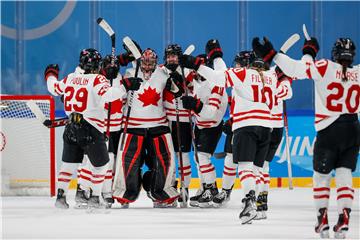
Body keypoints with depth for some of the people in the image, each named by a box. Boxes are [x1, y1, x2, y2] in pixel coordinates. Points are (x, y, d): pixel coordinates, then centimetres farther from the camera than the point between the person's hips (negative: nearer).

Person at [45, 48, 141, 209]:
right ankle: (94, 197, 8)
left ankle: (60, 195, 10)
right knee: (100, 164, 11)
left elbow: (54, 88, 22)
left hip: (72, 128, 5)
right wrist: (125, 87, -27)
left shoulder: (71, 78, 7)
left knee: (69, 163, 17)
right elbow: (107, 94, -27)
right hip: (91, 129, -5)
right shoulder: (97, 79, -10)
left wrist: (50, 75, 40)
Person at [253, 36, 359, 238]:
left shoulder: (326, 68, -11)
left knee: (322, 175, 11)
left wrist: (271, 54, -10)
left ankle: (323, 219, 9)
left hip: (330, 130, -3)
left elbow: (296, 69, -17)